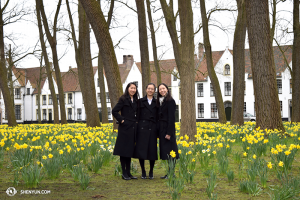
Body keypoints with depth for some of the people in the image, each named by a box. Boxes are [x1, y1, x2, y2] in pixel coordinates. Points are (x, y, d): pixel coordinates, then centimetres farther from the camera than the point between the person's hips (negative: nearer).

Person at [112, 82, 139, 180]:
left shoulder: (135, 101, 14)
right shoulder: (123, 99, -5)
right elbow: (114, 111, -11)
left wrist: (137, 121, 8)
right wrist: (121, 120, -12)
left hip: (133, 128, 7)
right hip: (125, 127, -7)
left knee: (130, 150, 10)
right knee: (123, 150, -2)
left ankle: (128, 172, 15)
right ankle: (124, 173, 2)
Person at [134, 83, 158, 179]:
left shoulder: (156, 102, 10)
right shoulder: (141, 101, 8)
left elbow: (158, 117, 9)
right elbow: (138, 115, 5)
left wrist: (158, 130, 2)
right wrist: (138, 127, -3)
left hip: (152, 129, 1)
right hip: (142, 128, -1)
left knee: (152, 150, 1)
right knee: (141, 150, -3)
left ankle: (151, 172, 14)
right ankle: (143, 172, 9)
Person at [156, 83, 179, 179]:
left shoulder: (170, 101, -10)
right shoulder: (160, 101, 15)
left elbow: (171, 117, -15)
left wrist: (169, 132, -19)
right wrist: (159, 132, 12)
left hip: (168, 129, -8)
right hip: (162, 129, 8)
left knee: (170, 151, -6)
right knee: (166, 150, 9)